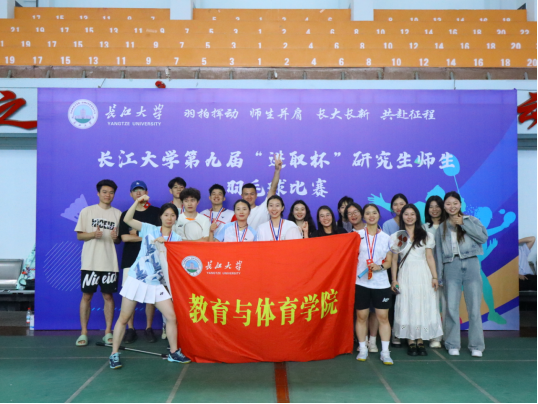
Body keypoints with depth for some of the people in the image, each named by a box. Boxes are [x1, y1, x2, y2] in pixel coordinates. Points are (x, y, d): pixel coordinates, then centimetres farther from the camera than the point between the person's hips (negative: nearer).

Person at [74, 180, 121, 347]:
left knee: (108, 296, 4)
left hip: (110, 263, 1)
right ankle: (83, 333, 10)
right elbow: (79, 235, 3)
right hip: (90, 262, -1)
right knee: (86, 296, 1)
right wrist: (93, 234, -16)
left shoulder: (118, 214, 9)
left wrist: (116, 237, -10)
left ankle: (108, 332, 12)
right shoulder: (87, 211, 4)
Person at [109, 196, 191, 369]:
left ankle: (174, 353, 14)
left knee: (171, 317, -1)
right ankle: (114, 354, 15)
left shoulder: (177, 239, 5)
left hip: (157, 284, 2)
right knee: (123, 318, 2)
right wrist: (137, 202, -17)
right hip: (137, 279, -2)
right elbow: (127, 219, -7)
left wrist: (165, 243, -16)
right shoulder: (149, 229, 0)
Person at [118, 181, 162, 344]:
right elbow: (124, 237, -3)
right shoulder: (126, 214, 9)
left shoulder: (156, 212, 6)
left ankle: (149, 328, 11)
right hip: (131, 260, 1)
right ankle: (130, 329, 9)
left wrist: (137, 234, -8)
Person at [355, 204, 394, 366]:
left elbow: (389, 262, 8)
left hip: (381, 283, 1)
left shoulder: (386, 237, 8)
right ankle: (362, 349, 17)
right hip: (361, 282, 0)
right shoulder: (357, 235, 5)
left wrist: (380, 267, -12)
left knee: (383, 316, 0)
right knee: (361, 316, 4)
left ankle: (385, 352, 7)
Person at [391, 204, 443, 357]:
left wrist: (434, 277, -2)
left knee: (423, 307, 0)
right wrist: (394, 280, -3)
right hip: (405, 274, -1)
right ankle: (411, 342, 6)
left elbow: (430, 257, 6)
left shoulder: (426, 236, 9)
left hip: (423, 274, 1)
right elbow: (394, 260, 4)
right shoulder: (396, 237, 6)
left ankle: (420, 341, 7)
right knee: (407, 307, -1)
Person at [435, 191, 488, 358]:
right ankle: (453, 345, 9)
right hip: (451, 268, 1)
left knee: (474, 308, -2)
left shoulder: (471, 220, 11)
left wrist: (464, 223, -7)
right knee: (451, 308, -2)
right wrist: (439, 275, 5)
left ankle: (476, 346, 9)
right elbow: (438, 252, 11)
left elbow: (483, 237, -5)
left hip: (471, 266, -1)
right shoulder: (442, 228, 15)